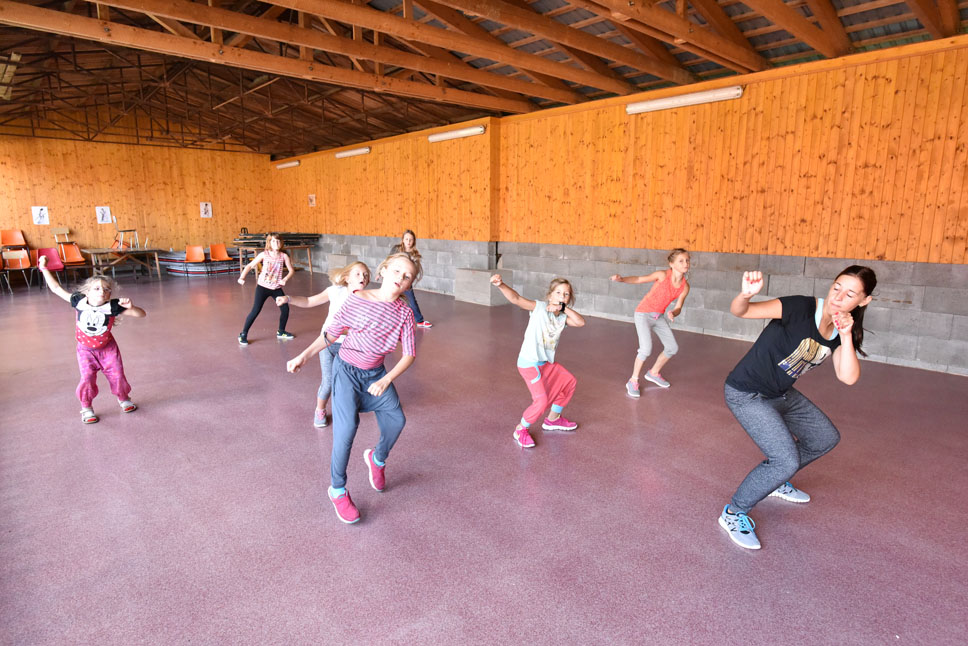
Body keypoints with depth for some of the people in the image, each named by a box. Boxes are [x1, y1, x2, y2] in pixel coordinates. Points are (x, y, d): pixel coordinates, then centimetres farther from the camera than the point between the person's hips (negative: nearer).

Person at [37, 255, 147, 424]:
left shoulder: (113, 307, -21)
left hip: (107, 348, -1)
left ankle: (123, 398, 31)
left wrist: (131, 307, -42)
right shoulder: (79, 302, -15)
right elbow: (57, 288, -2)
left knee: (117, 375, 4)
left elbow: (141, 314, -22)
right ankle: (86, 407, 15)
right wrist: (44, 269, -1)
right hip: (86, 349, 1)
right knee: (87, 378, -6)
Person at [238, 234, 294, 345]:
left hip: (277, 288, 3)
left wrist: (285, 279, -19)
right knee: (255, 311, -7)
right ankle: (243, 334, 5)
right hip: (263, 287, -3)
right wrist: (242, 277, -16)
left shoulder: (284, 256, -2)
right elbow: (250, 265, -3)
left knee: (285, 309, 1)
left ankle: (281, 332, 25)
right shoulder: (264, 254, -7)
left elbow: (291, 270, 0)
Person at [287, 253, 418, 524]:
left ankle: (378, 458, 25)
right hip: (347, 370, -3)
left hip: (376, 373, 3)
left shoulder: (404, 313, -9)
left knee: (396, 419, -9)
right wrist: (304, 355, -9)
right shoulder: (358, 299, -14)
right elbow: (331, 333, -4)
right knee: (347, 426, -17)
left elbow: (409, 354, -10)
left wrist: (386, 380, -22)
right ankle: (337, 490, 4)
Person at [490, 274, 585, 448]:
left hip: (546, 362, 8)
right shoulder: (539, 307, -13)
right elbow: (516, 299, -26)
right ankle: (521, 430, 9)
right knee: (541, 400, -16)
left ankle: (553, 419, 39)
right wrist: (500, 285, -43)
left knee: (569, 381, 20)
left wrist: (565, 308, -12)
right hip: (529, 362, -8)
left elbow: (580, 322, -9)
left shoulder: (562, 317, 5)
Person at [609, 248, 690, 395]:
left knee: (673, 348, 9)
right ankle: (633, 381, -1)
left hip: (659, 316, 6)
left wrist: (673, 313, -28)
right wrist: (621, 279, -31)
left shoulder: (685, 286, -7)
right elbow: (639, 279, -14)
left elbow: (678, 307, -4)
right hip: (643, 313, -6)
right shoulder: (663, 275, -21)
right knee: (646, 349, -20)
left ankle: (654, 373, 34)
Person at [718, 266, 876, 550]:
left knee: (826, 438, 22)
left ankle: (775, 480, 42)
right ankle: (734, 513, 4)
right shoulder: (799, 308, -24)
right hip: (746, 395, -9)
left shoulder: (843, 332, -2)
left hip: (781, 394, 9)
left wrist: (845, 336, -27)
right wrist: (746, 294, -59)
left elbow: (848, 378, -15)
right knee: (787, 460, -17)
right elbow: (739, 311, -37)